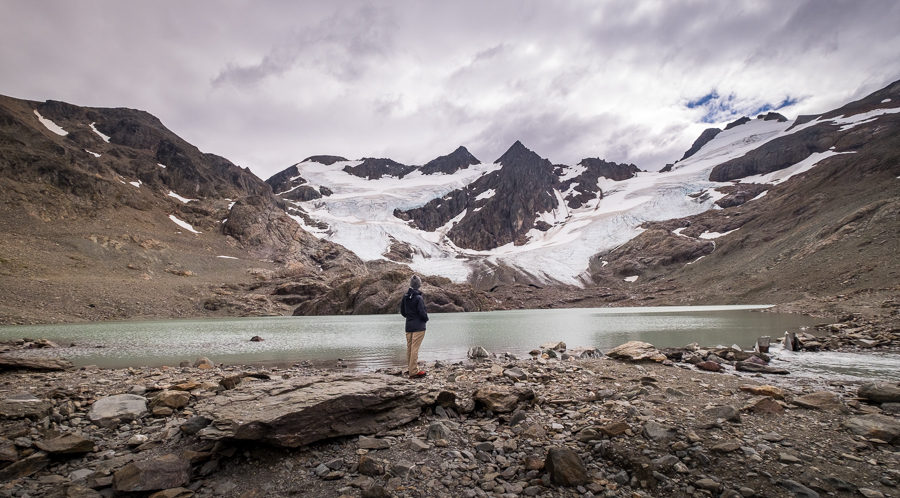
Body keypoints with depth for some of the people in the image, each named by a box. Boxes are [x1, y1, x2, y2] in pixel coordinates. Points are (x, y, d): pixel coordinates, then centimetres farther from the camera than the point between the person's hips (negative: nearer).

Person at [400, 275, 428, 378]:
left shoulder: (405, 297, 4)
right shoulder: (419, 298, -16)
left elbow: (402, 311, 11)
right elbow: (422, 312, -16)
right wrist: (426, 318, 4)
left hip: (408, 326, 7)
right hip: (418, 326, -7)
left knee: (409, 347, 15)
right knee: (415, 349, -4)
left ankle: (409, 368, 25)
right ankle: (413, 372, -1)